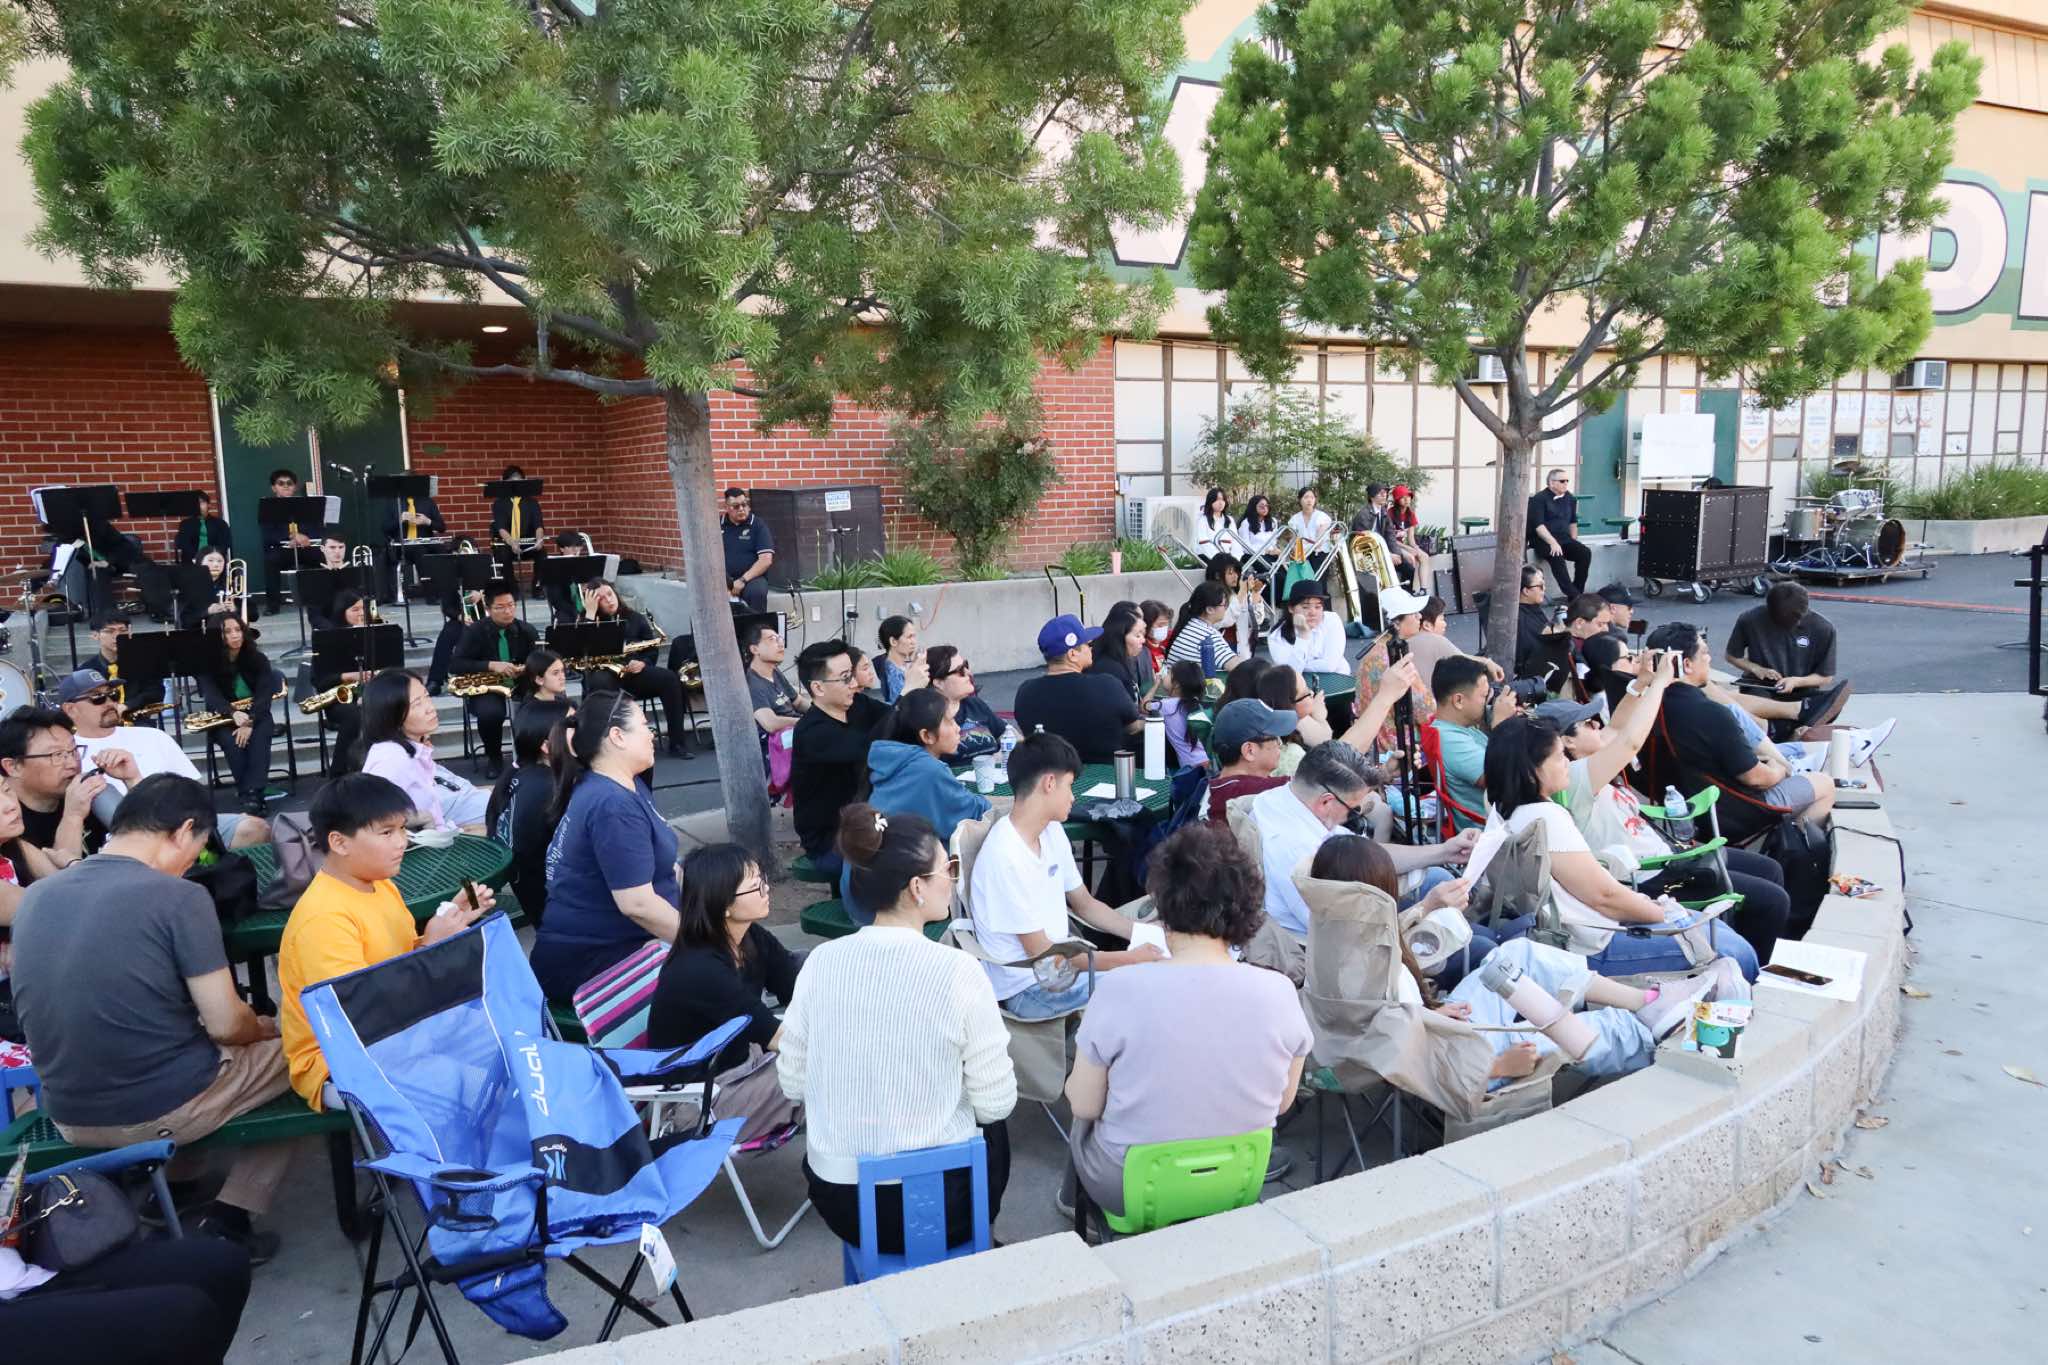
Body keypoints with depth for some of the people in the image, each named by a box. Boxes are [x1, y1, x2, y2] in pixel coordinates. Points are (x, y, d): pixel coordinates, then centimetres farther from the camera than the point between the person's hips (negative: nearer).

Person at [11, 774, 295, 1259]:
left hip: (70, 1116, 7)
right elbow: (225, 1025, -16)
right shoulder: (179, 897, -18)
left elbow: (83, 1006, 15)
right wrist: (262, 1029, 7)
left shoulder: (36, 896, 1)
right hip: (167, 1107, -7)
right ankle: (223, 1222, 10)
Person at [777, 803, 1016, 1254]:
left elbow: (794, 1085, 1)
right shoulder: (956, 970, -20)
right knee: (993, 1129, 29)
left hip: (838, 1199, 4)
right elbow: (995, 1103, -12)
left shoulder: (821, 961, -8)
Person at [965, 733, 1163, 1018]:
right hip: (1028, 989, -8)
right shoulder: (1007, 858, -26)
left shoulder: (1051, 831, 1)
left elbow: (1086, 904, 12)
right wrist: (1130, 958, -18)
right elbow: (1042, 955, -21)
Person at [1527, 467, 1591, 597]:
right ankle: (1573, 596, -38)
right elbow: (1538, 525, -16)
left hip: (1564, 539, 6)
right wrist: (1553, 543, -27)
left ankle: (1578, 592, -15)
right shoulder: (1539, 498, -6)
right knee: (1557, 556, -35)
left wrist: (1573, 543, 10)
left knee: (1585, 553, -20)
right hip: (1543, 540, -6)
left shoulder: (1570, 498, 13)